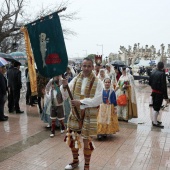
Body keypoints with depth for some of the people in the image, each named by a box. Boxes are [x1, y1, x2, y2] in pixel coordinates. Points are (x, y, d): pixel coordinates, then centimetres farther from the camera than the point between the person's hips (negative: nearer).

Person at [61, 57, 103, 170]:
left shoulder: (97, 82, -10)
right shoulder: (76, 79, 3)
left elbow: (98, 100, -18)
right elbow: (67, 94, 1)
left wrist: (81, 102, -24)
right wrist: (65, 86, -21)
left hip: (89, 115, -4)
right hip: (75, 113, 4)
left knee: (87, 140, 6)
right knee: (72, 137, 13)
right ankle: (75, 161, 37)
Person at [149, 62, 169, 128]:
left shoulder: (153, 72, 1)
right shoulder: (162, 74, -20)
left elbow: (149, 82, 9)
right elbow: (164, 86, -21)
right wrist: (166, 97, -17)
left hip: (154, 92, 7)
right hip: (159, 93, -7)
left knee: (155, 106, 19)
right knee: (157, 107, 1)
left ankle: (154, 120, 32)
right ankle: (155, 122, 10)